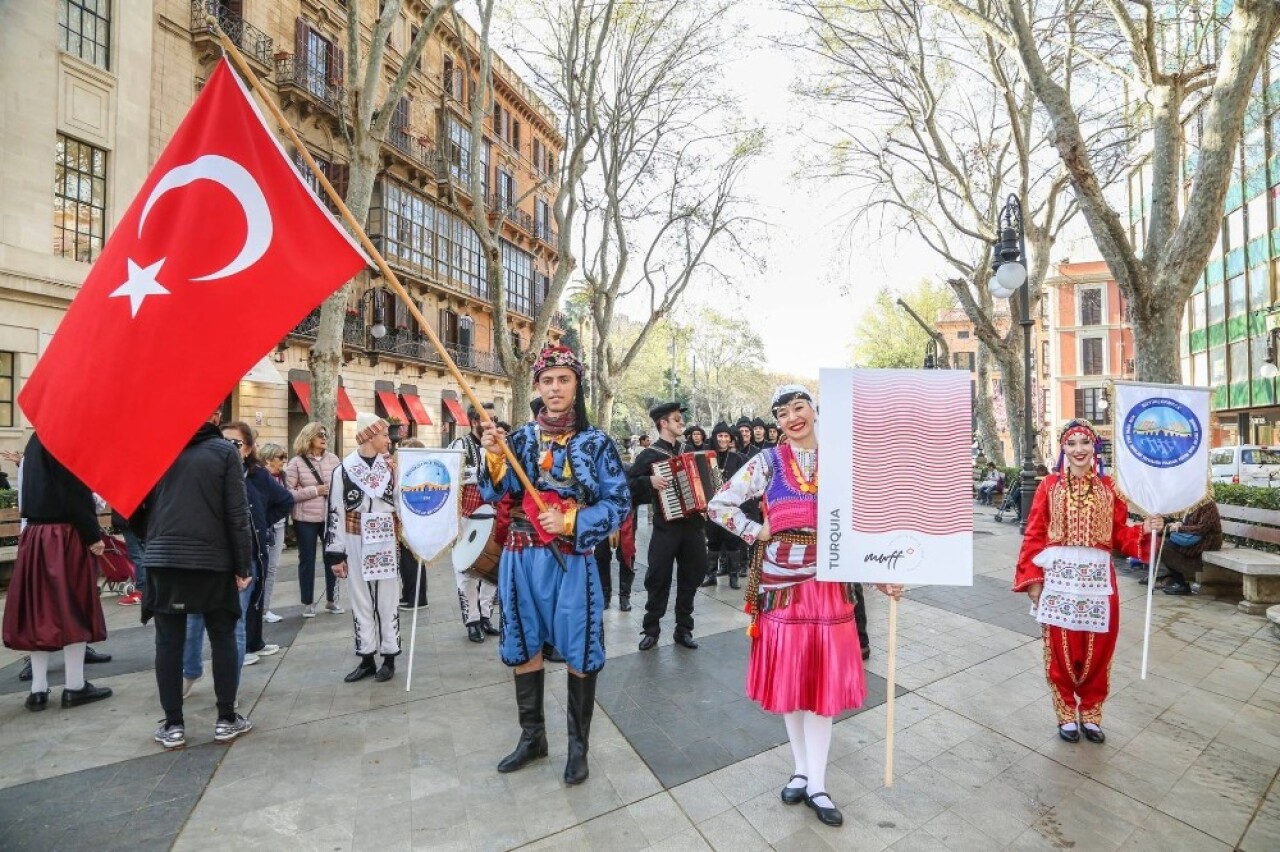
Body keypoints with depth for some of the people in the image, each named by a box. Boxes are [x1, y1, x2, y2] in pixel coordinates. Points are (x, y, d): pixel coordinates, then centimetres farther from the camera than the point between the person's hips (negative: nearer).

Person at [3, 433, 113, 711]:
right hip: (65, 536, -8)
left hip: (35, 535, 8)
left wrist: (35, 525, 22)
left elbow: (28, 490, 17)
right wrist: (93, 535, -14)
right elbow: (75, 493, -18)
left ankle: (38, 689, 16)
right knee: (73, 609, 0)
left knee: (40, 610, 11)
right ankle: (75, 687, 8)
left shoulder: (35, 440, 13)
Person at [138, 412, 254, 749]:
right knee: (222, 637, 9)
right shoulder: (225, 451, -6)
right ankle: (226, 720, 16)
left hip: (162, 559, 3)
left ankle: (172, 725, 17)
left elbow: (141, 505, 5)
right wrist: (243, 565, -4)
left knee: (168, 641, 10)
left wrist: (153, 541, 18)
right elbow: (237, 515, -9)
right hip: (213, 560, -2)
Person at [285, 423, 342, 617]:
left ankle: (331, 600, 25)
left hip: (330, 517, 2)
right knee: (307, 560, 9)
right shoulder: (296, 463, -6)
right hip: (306, 519, -2)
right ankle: (308, 603, 23)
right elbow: (287, 493, -10)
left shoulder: (333, 459, 1)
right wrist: (315, 490, -16)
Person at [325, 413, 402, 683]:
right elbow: (335, 514, -3)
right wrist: (335, 554, -3)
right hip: (356, 546, 0)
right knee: (361, 602, 11)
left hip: (386, 545, 1)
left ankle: (389, 658, 21)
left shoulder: (391, 467, 1)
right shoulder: (343, 469, -4)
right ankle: (367, 658, 25)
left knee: (387, 601, 8)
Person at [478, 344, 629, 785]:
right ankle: (532, 736, 37)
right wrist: (493, 456, -16)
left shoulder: (596, 442, -5)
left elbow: (618, 504, -7)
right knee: (523, 647, 15)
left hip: (571, 560, -3)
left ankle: (578, 745, 28)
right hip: (522, 558, 4)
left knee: (578, 653, 6)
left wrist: (570, 523, -18)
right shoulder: (520, 438, 4)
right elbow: (496, 494, 1)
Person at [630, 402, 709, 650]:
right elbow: (628, 482, -8)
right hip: (666, 526, -5)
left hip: (693, 523, 5)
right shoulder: (649, 455, -4)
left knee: (691, 577, 11)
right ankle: (651, 629, 18)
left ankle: (683, 629, 24)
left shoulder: (688, 451, 11)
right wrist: (649, 481, -22)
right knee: (659, 578, 1)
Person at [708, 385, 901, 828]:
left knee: (823, 682, 9)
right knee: (790, 680, 12)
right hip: (782, 583, -1)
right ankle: (802, 770, 33)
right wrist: (757, 533, -7)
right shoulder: (768, 462, -4)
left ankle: (816, 783, 26)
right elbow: (717, 505, -1)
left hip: (829, 583, 1)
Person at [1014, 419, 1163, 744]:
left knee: (1097, 651, 11)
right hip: (1059, 578, -2)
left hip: (1098, 579, 2)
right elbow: (1034, 535, -3)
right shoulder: (1049, 486, -2)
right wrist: (1032, 579, -7)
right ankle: (1066, 713, 26)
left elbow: (1119, 534, 7)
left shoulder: (1108, 488, 5)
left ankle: (1090, 713, 32)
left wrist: (1144, 530, -13)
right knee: (1061, 650, 7)